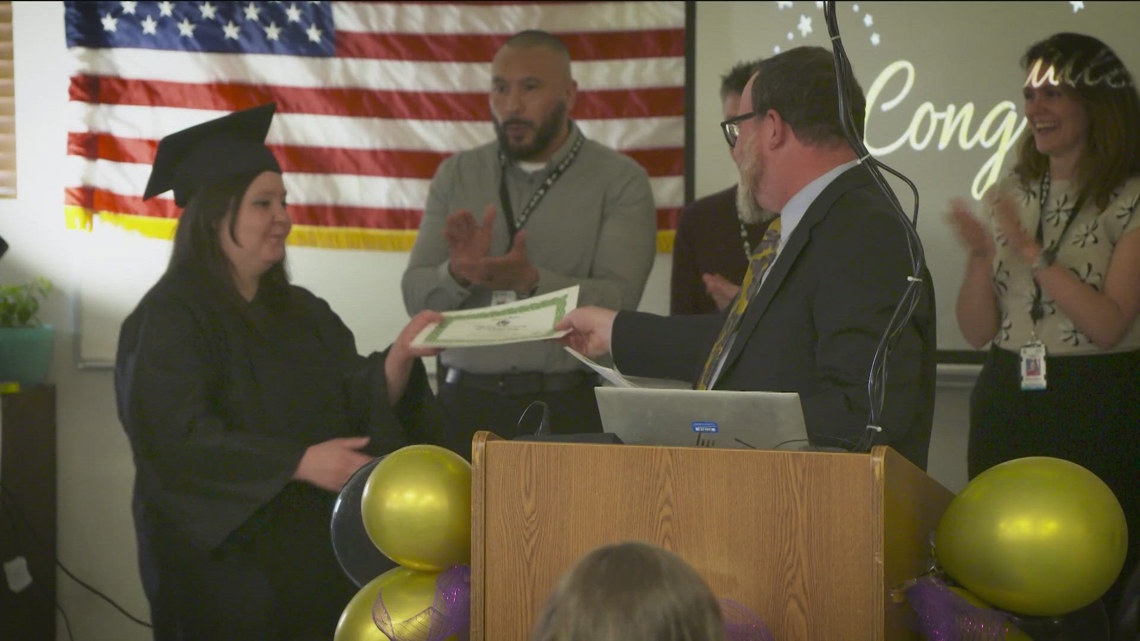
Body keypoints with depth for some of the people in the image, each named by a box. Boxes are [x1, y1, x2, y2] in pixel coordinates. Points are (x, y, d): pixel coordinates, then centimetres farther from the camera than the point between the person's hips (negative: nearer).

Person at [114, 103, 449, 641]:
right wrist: (299, 463, -25)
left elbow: (361, 403, 4)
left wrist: (400, 356, -16)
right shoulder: (168, 319, -10)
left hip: (318, 548, 6)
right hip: (228, 558, -6)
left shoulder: (301, 312, 11)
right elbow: (178, 437, -20)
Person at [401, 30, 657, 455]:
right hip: (466, 401, 3)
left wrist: (531, 281, -28)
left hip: (570, 405, -2)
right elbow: (417, 297, 3)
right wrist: (458, 273, -18)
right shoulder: (456, 175, 8)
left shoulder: (621, 181, -2)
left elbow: (617, 300, -13)